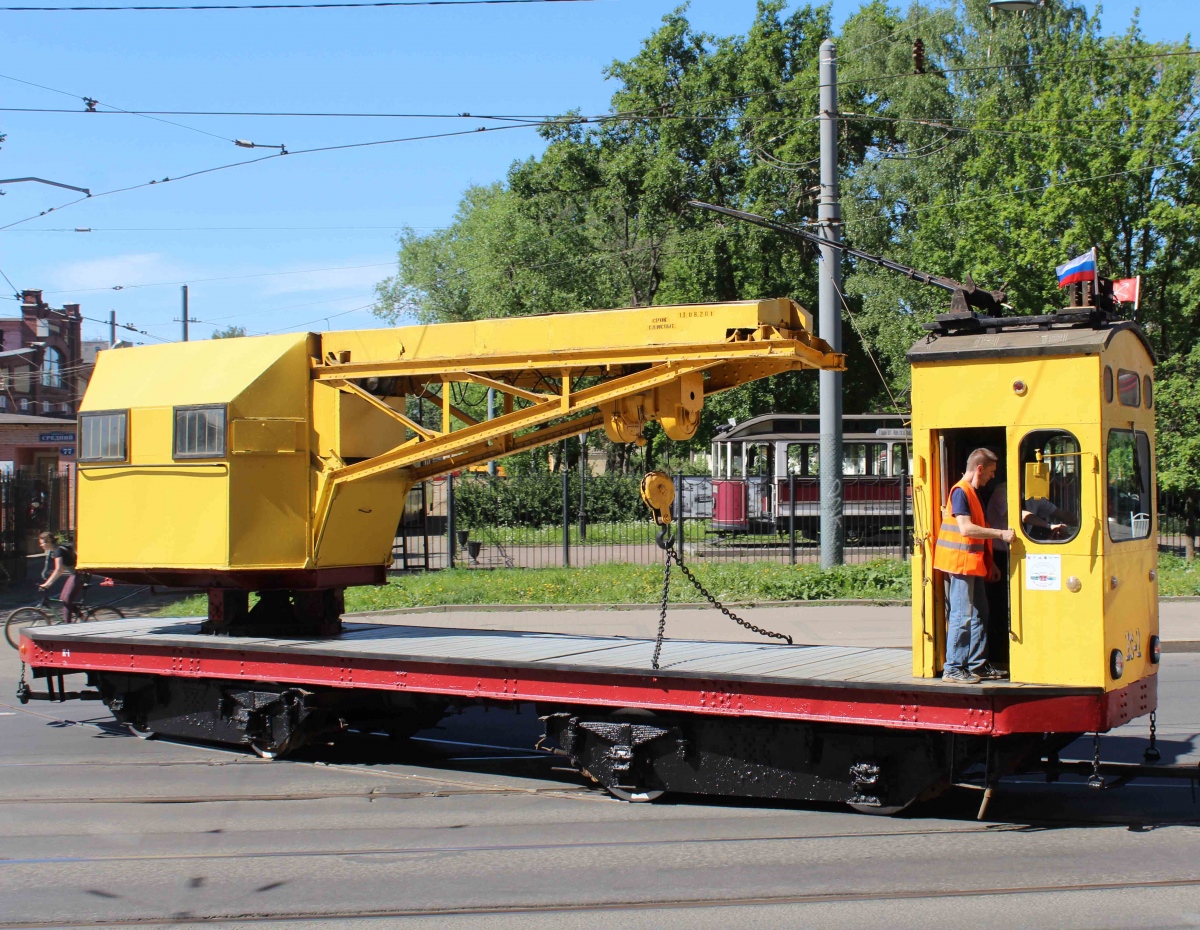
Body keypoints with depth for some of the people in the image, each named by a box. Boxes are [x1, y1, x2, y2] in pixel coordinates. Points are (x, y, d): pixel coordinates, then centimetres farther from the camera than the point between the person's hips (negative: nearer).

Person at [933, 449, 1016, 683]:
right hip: (960, 564, -10)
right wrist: (1001, 534, -25)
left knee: (979, 614, 12)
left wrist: (990, 563, 21)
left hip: (973, 565, 10)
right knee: (962, 615, -9)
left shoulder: (973, 492, 17)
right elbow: (966, 528, -26)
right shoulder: (960, 492, -14)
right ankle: (952, 669, -5)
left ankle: (977, 665, 18)